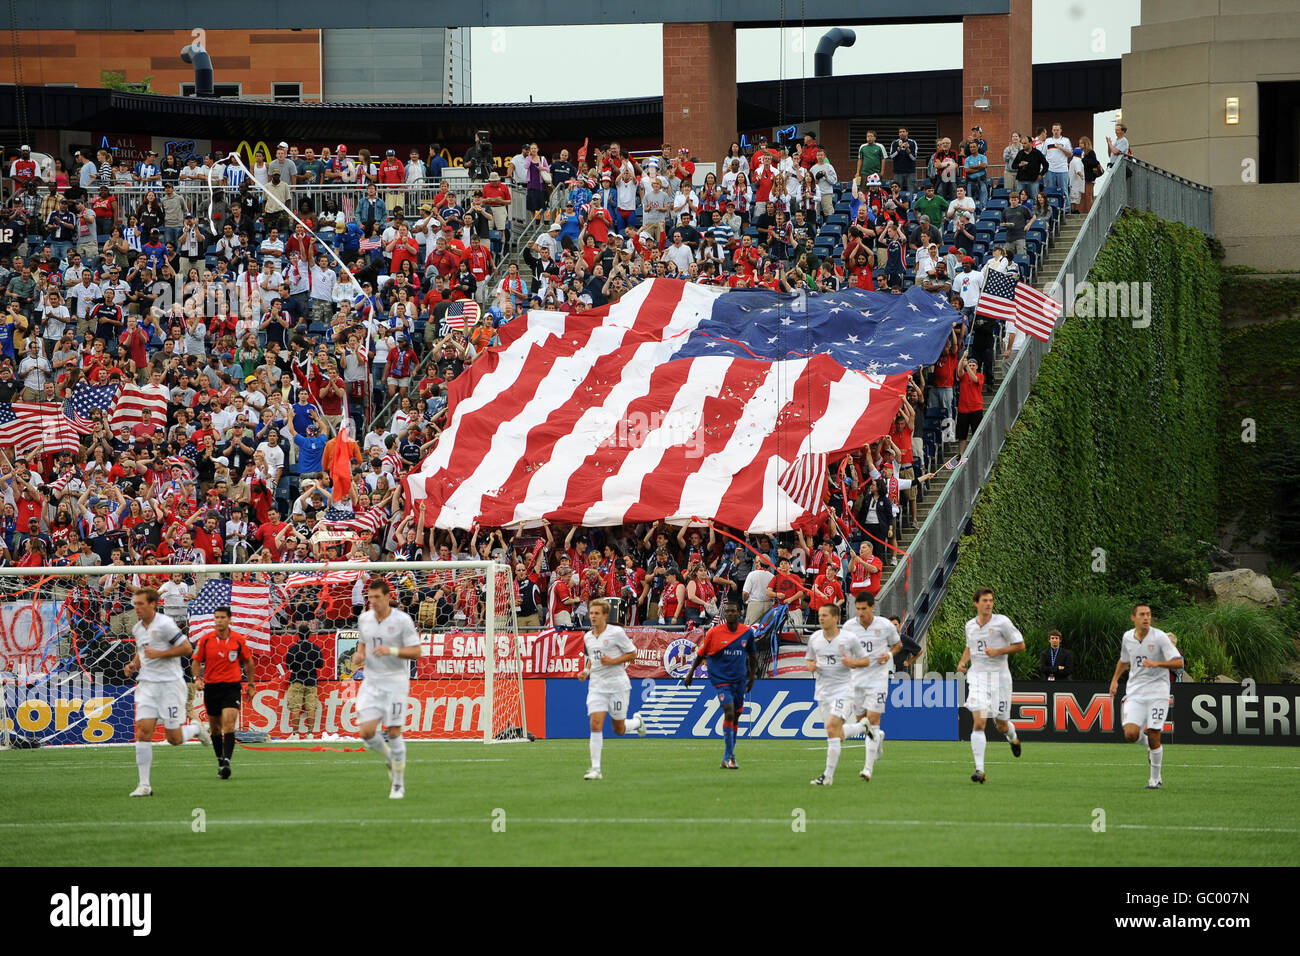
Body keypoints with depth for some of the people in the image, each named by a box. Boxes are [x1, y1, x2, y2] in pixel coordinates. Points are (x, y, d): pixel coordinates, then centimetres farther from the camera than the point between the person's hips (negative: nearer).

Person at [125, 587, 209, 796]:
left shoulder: (164, 624, -13)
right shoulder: (137, 629, 10)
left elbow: (187, 648, -13)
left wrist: (159, 654, -18)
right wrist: (133, 664, 8)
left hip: (170, 683, -5)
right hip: (147, 684, 5)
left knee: (174, 739, -1)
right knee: (143, 731, -10)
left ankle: (196, 729, 34)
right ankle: (144, 785, -9)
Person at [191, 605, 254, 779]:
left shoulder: (238, 640, -1)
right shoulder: (205, 640, 0)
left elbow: (248, 661, 12)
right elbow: (196, 661, 8)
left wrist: (250, 684, 14)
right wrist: (197, 678, -9)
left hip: (232, 687, -2)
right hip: (211, 686, 2)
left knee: (228, 724, -18)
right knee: (215, 728, 11)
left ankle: (226, 762, -26)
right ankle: (220, 760, 28)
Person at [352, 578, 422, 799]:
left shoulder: (402, 620, -10)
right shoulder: (364, 619, 5)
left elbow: (416, 652, -10)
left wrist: (392, 651, -25)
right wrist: (360, 655, 0)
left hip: (396, 682, -4)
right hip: (371, 683, 4)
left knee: (394, 732, -6)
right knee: (367, 732, -8)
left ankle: (399, 784, 8)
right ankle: (389, 758, 23)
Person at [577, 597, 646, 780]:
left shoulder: (616, 633, -8)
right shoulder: (587, 637, 9)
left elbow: (632, 654, -4)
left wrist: (612, 661, -18)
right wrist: (586, 671, 5)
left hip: (617, 685, -4)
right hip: (597, 686, 4)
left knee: (619, 730, 6)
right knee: (595, 725, -13)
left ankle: (637, 722, 43)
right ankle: (595, 769, -12)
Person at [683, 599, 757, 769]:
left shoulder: (747, 632, 1)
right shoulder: (714, 632, -8)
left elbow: (752, 655, 15)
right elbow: (701, 653, 4)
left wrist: (752, 677, 18)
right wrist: (691, 672, 7)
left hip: (739, 679, 4)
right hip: (720, 679, -4)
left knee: (735, 717, 10)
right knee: (729, 713, -18)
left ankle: (728, 757, 23)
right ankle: (729, 757, -16)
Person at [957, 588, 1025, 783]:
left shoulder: (1002, 622, -6)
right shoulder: (970, 625, 8)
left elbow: (1020, 645, -3)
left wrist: (998, 651, -16)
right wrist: (963, 662, 7)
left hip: (999, 677, -2)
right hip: (977, 677, 2)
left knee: (1002, 725, 10)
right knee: (978, 723, -14)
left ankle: (1013, 739, 49)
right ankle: (979, 769, -17)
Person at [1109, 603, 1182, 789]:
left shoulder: (1159, 637, -9)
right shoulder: (1127, 637, 6)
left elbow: (1178, 662, -13)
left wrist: (1157, 664, -28)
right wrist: (1115, 679, 15)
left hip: (1157, 692, -3)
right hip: (1134, 693, 3)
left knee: (1153, 737, -6)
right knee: (1130, 734, -14)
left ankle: (1155, 778, 12)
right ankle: (1149, 746, 20)